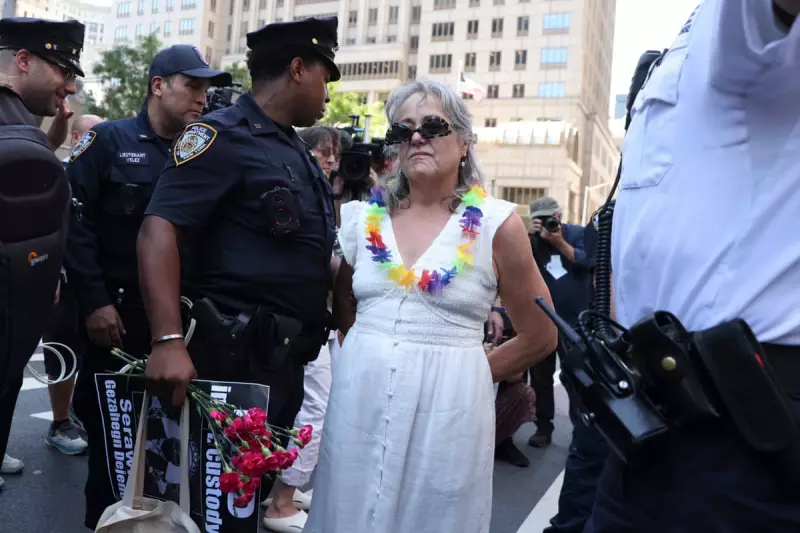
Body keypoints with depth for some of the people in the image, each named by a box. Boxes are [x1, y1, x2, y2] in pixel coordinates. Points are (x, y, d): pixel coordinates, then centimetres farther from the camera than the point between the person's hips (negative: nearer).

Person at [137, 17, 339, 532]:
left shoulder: (297, 152, 13)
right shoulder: (223, 136, -14)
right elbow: (159, 229, -24)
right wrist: (169, 341, -32)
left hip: (289, 353, 8)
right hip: (237, 353, -8)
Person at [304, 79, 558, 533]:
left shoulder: (497, 224, -5)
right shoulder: (366, 216, 4)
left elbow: (540, 336, 0)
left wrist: (466, 373, 1)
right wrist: (366, 351, 8)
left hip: (448, 405, -3)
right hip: (359, 398, 3)